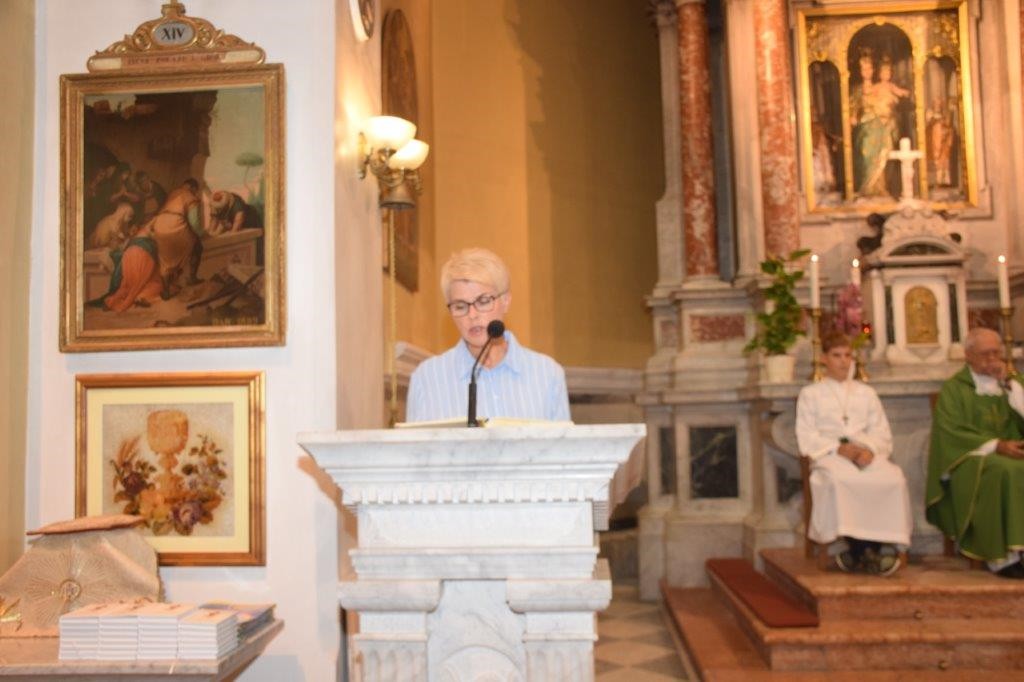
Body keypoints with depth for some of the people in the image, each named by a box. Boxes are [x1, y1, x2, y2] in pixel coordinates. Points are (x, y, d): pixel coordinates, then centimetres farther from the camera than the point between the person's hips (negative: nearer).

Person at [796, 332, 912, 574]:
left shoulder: (866, 393, 27)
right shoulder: (810, 394, 18)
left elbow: (882, 433, 15)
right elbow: (806, 438, 5)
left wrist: (870, 449, -8)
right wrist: (839, 448, -12)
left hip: (867, 453, 3)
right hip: (829, 455, -3)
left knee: (893, 477, -32)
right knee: (842, 479, -39)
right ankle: (859, 548, -27)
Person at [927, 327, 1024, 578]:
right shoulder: (954, 388, 6)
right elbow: (952, 433, -7)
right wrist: (995, 445, -17)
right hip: (971, 458, -4)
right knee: (1002, 471, -35)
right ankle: (1003, 556, -32)